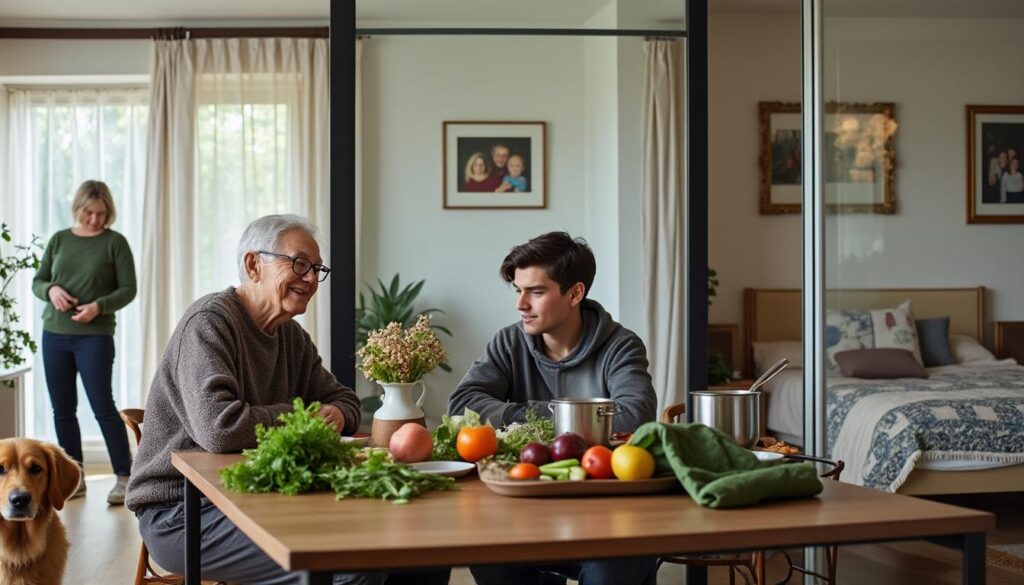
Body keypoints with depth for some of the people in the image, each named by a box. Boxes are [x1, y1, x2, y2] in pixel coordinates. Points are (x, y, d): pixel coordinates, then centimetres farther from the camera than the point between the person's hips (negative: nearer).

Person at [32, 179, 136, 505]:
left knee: (103, 407, -8)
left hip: (95, 336, -5)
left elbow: (128, 289, -4)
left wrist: (99, 306, -20)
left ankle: (124, 477, -2)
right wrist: (51, 290, -10)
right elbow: (37, 281, 13)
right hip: (54, 334, 5)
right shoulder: (59, 240, 10)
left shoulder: (115, 242, -1)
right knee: (62, 409, 7)